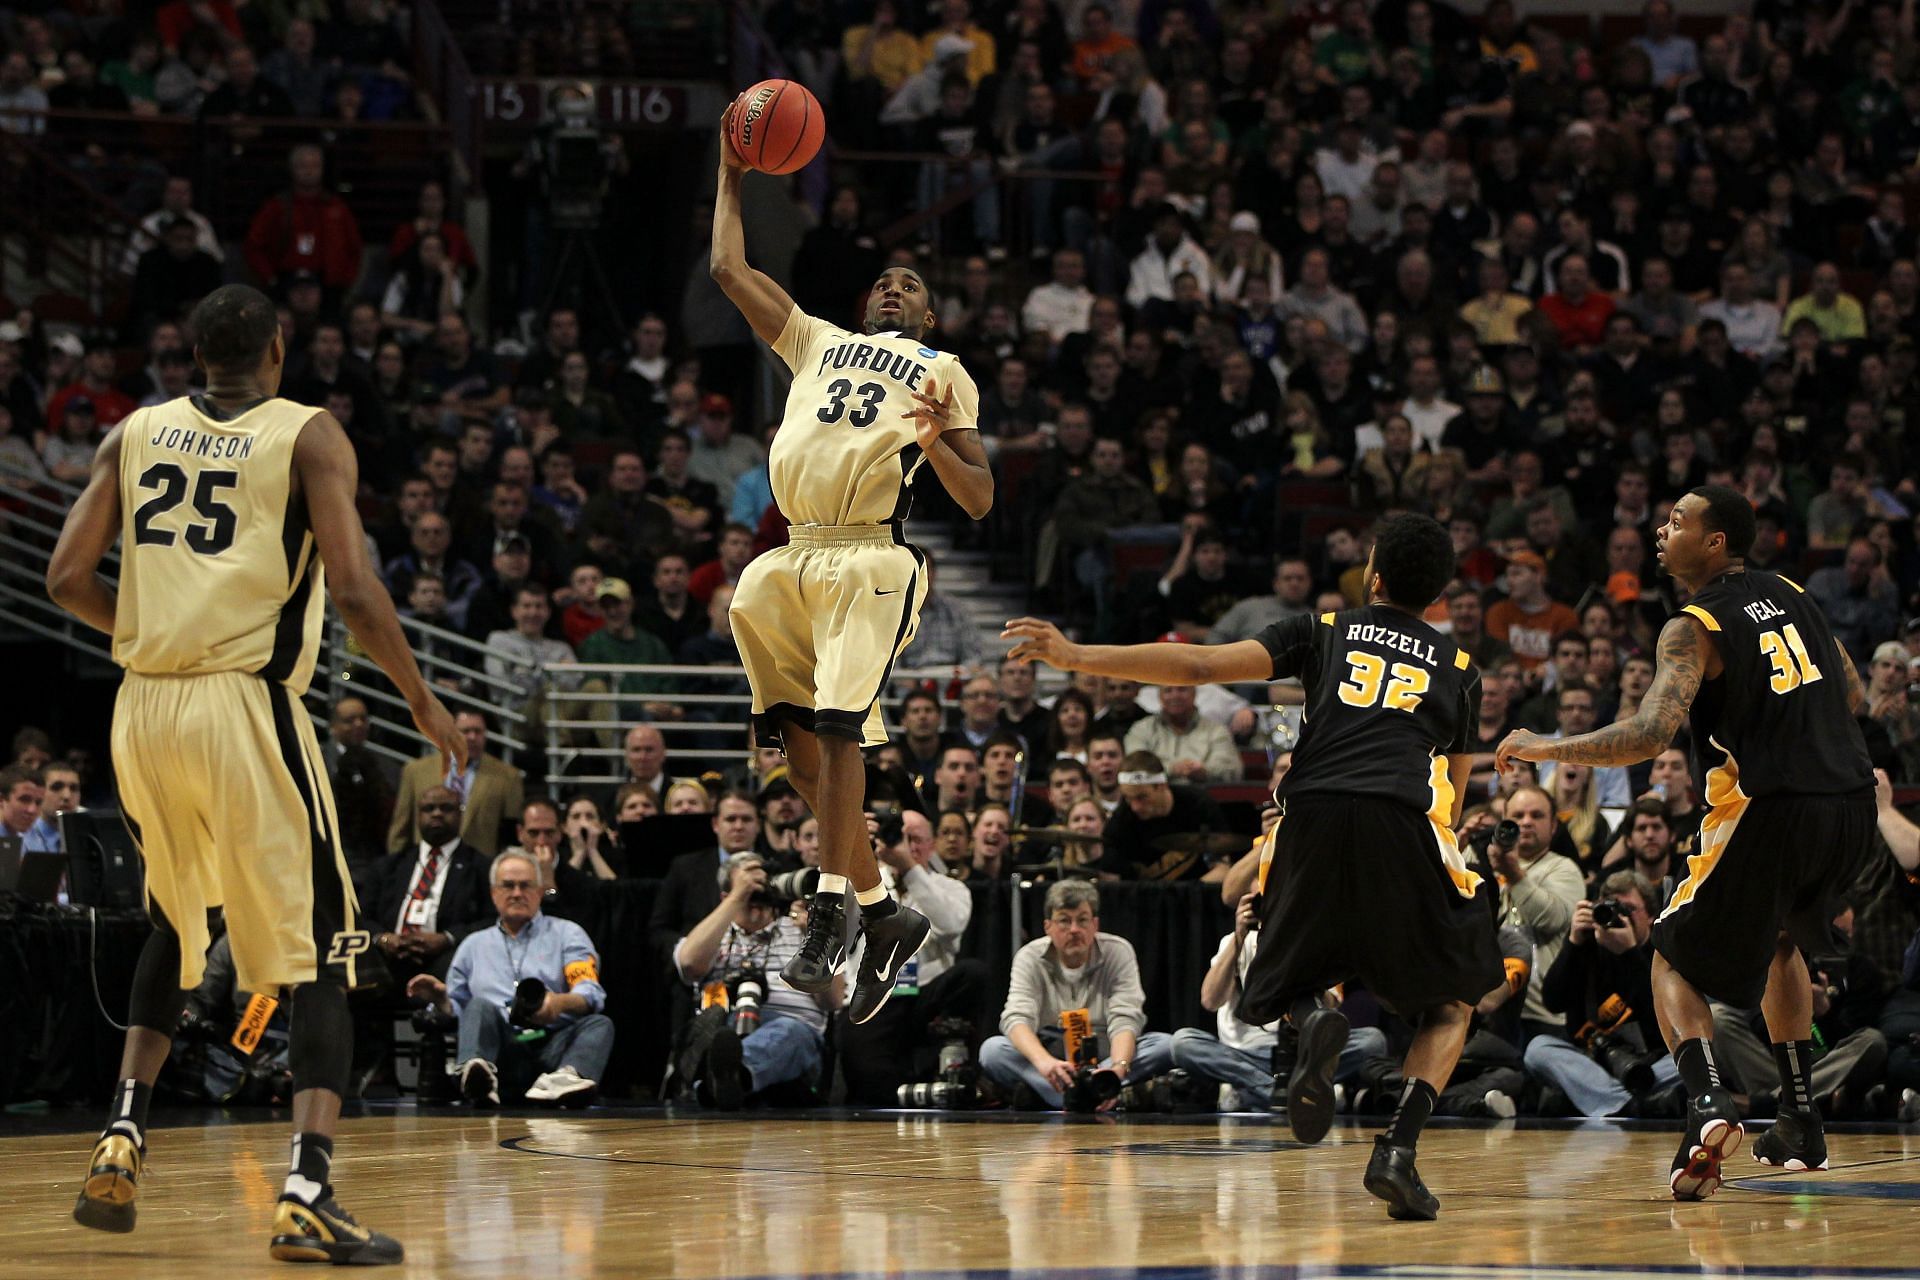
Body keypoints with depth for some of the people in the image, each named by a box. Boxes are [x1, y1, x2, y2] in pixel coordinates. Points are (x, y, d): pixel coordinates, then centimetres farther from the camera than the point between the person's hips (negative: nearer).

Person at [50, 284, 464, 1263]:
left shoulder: (134, 434, 11)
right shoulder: (308, 437, -1)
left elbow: (68, 579, 6)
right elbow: (354, 592, -11)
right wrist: (424, 704, 2)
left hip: (144, 707, 5)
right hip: (246, 706, -5)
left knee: (173, 927, 28)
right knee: (319, 954, 1)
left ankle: (122, 1138, 18)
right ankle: (306, 1192, -14)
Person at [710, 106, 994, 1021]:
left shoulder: (945, 372, 15)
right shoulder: (818, 343, 27)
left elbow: (980, 502, 8)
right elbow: (729, 269, 27)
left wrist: (938, 446, -11)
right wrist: (731, 174, 30)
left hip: (872, 560, -5)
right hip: (792, 560, 5)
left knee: (837, 729, -20)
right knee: (799, 743, 3)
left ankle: (829, 917, -21)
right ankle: (881, 913, 13)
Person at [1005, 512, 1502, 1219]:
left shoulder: (1328, 630, 21)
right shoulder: (1458, 666, 25)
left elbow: (1202, 665, 9)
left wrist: (1076, 657, 11)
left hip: (1312, 816, 0)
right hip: (1402, 821, 0)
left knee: (1297, 979, 24)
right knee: (1450, 1006, 18)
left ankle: (1315, 1024, -15)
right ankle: (1396, 1151, -7)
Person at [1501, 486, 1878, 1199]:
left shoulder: (1695, 628, -7)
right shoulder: (1790, 597, 15)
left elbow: (1649, 735, -19)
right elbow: (1853, 697, 24)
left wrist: (1544, 749, -10)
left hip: (1771, 811, -7)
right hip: (1852, 805, 7)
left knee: (1676, 959, 9)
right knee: (1779, 942, 32)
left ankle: (1708, 1103, -17)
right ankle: (1801, 1124, 27)